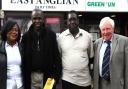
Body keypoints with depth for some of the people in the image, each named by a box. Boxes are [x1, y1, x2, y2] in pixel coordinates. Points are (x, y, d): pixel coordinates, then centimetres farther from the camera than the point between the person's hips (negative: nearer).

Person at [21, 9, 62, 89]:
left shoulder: (51, 35, 0)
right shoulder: (26, 36, 4)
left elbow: (56, 56, -1)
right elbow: (23, 57, 6)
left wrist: (56, 75, -9)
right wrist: (23, 76, 1)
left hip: (47, 75, -1)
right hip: (31, 75, 1)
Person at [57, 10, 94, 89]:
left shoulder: (88, 36, 2)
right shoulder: (61, 37, 1)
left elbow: (91, 57, 8)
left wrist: (93, 78, 8)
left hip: (85, 80, 1)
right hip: (67, 79, 0)